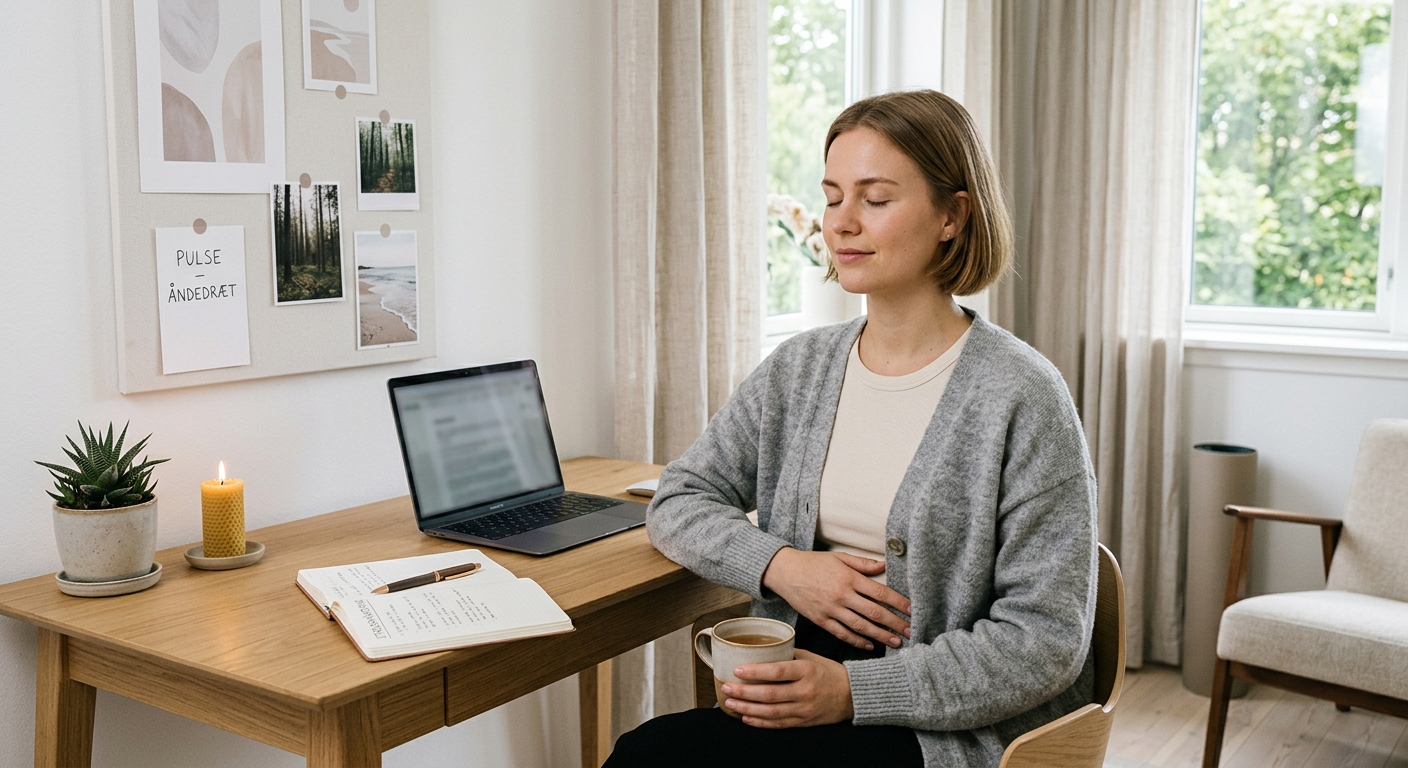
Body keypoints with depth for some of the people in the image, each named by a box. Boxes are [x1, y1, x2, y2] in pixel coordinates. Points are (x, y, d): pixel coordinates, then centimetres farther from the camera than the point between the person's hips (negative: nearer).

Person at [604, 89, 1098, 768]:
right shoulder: (797, 368, 7)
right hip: (799, 701, 5)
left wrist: (853, 689, -21)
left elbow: (1046, 639, -12)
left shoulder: (1019, 398, -11)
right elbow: (677, 501, 11)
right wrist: (779, 565, -10)